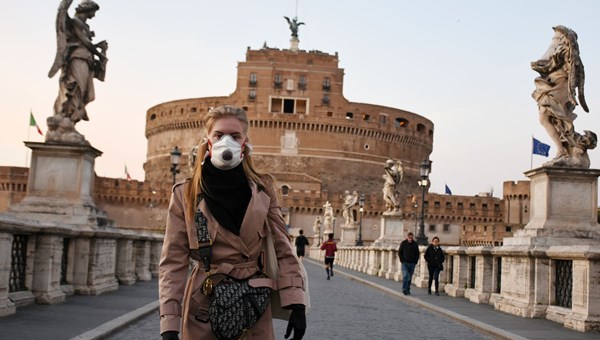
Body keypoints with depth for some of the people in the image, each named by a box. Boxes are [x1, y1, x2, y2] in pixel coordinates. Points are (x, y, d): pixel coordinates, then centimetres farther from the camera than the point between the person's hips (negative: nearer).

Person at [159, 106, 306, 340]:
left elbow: (283, 250, 3)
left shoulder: (263, 189, 3)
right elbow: (173, 261, -4)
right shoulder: (185, 195, -2)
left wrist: (296, 304, -6)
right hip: (203, 306, -1)